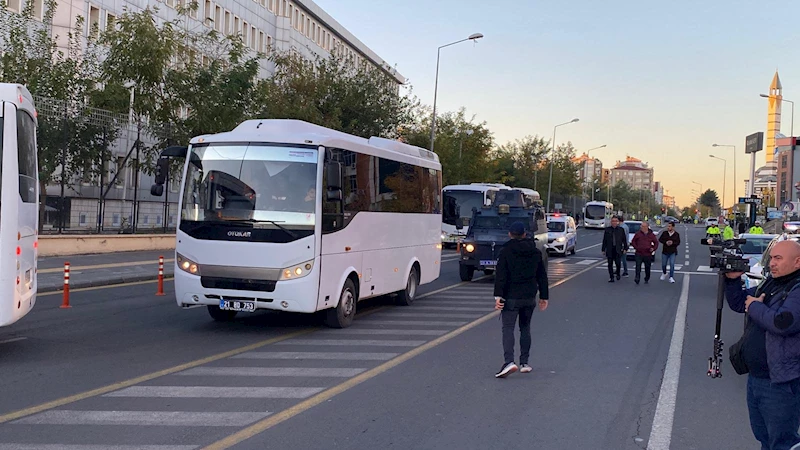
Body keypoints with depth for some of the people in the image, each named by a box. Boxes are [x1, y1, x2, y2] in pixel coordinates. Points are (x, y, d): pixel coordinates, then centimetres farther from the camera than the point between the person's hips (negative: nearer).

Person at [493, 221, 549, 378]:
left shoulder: (506, 251, -6)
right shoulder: (536, 252, 9)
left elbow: (500, 275, -13)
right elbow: (542, 276, 12)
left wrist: (498, 295, -14)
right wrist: (544, 296, 17)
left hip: (511, 297, -4)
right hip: (529, 297, 5)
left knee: (508, 328, -6)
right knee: (525, 328, 16)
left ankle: (509, 362, -23)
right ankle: (524, 363, 16)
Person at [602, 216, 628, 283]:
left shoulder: (621, 229, 6)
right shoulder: (607, 229, 6)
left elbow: (624, 240, 8)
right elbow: (604, 240, 7)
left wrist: (625, 248, 2)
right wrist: (603, 249, 4)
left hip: (618, 249, -1)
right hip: (609, 249, 1)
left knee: (618, 263, -8)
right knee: (610, 264, 3)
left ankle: (618, 273, 20)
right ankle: (611, 277, 10)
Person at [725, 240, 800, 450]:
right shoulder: (769, 283, 11)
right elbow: (738, 303, 20)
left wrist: (755, 307, -15)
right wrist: (732, 280, 2)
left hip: (780, 384, -9)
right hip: (755, 377, 9)